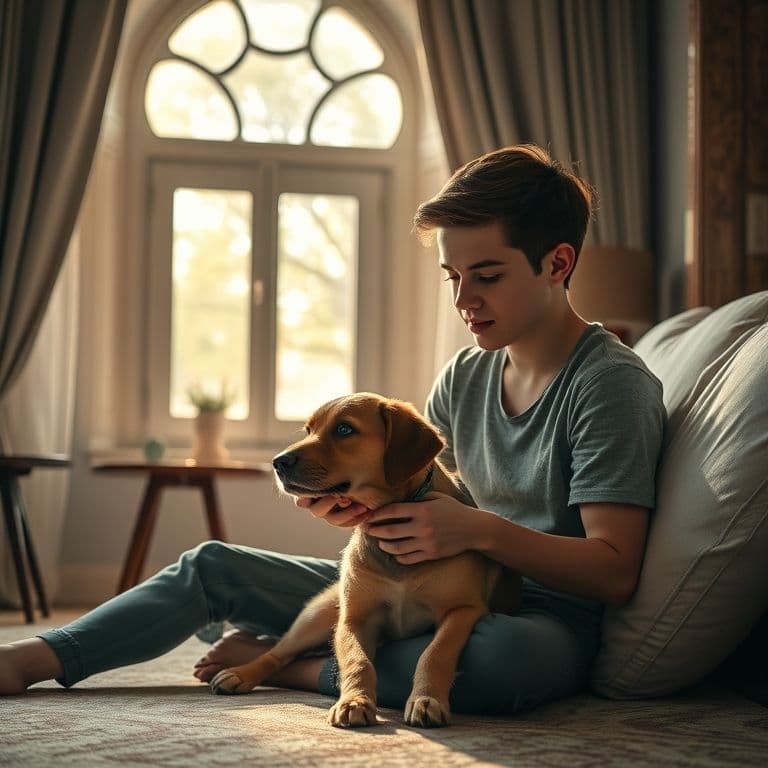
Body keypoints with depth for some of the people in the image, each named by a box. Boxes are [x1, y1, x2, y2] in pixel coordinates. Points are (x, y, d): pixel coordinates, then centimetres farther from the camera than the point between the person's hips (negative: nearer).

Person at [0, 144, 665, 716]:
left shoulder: (613, 383, -15)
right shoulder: (466, 374, 9)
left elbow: (615, 571, -21)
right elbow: (412, 498, 12)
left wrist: (480, 530, -33)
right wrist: (358, 503, -11)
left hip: (544, 614, -7)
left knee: (506, 657, -45)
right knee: (213, 567, 5)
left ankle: (288, 663, -22)